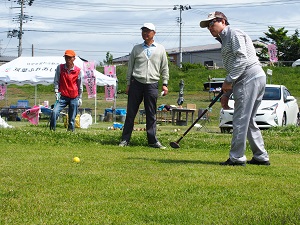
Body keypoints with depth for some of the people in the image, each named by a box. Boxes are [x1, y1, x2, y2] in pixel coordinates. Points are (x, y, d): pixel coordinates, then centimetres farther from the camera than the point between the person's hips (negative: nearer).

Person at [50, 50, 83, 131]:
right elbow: (56, 81, 7)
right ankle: (52, 130, -12)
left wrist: (80, 98, 10)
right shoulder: (60, 68, 2)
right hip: (62, 96, 0)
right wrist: (56, 91, -5)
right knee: (54, 112, -19)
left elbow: (80, 85, 8)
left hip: (74, 98, 0)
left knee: (72, 118, 0)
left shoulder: (78, 71, 0)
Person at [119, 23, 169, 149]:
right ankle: (125, 139, 2)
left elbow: (164, 68, 12)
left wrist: (165, 84, 4)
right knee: (131, 113, -1)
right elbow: (130, 67, 13)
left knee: (151, 114, 2)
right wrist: (128, 84, 7)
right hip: (136, 83, 0)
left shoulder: (160, 49, 11)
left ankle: (153, 140, 6)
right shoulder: (136, 49, 11)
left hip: (152, 84, 0)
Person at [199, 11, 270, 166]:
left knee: (240, 121, -9)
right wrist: (226, 94, 20)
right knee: (248, 121, 12)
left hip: (249, 79, -11)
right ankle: (261, 157, 14)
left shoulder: (234, 34, -3)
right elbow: (233, 68, 27)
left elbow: (242, 59, -16)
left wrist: (228, 81, -16)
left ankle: (237, 158, -8)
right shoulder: (224, 40, 27)